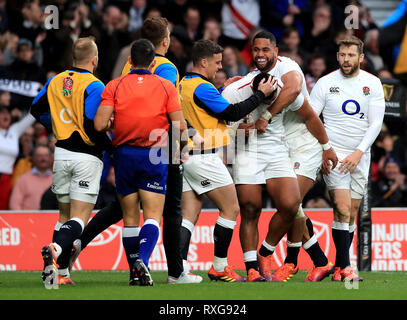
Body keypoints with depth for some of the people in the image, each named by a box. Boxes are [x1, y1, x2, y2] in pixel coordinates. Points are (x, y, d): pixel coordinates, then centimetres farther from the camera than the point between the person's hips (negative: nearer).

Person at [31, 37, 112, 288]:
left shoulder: (56, 81, 6)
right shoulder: (94, 86, -14)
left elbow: (37, 109, 16)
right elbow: (92, 126, -21)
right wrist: (111, 145, -6)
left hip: (62, 152, 6)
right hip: (87, 156, -6)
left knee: (65, 215, 17)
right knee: (79, 219, -7)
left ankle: (61, 272, 12)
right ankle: (55, 249, -34)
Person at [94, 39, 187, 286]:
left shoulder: (114, 86, -1)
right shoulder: (166, 87, -2)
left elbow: (100, 124, -9)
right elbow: (180, 125, -6)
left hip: (124, 154, 1)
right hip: (154, 156, -1)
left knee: (130, 217, 11)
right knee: (153, 215, -2)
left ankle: (136, 273, 11)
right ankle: (142, 262, -26)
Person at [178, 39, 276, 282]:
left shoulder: (184, 84, 14)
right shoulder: (201, 87, -14)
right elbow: (232, 113, -14)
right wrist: (261, 94, -6)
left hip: (186, 158, 9)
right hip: (205, 158, -9)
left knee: (189, 215, 4)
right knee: (231, 209, 1)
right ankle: (219, 267, 3)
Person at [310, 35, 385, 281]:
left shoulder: (372, 84, 1)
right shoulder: (325, 83, -3)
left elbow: (376, 123, -2)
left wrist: (359, 152, -13)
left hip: (360, 156, 3)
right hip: (333, 151, -3)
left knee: (352, 212, 5)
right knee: (342, 210, -15)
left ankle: (339, 266, 13)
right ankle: (345, 267, -16)